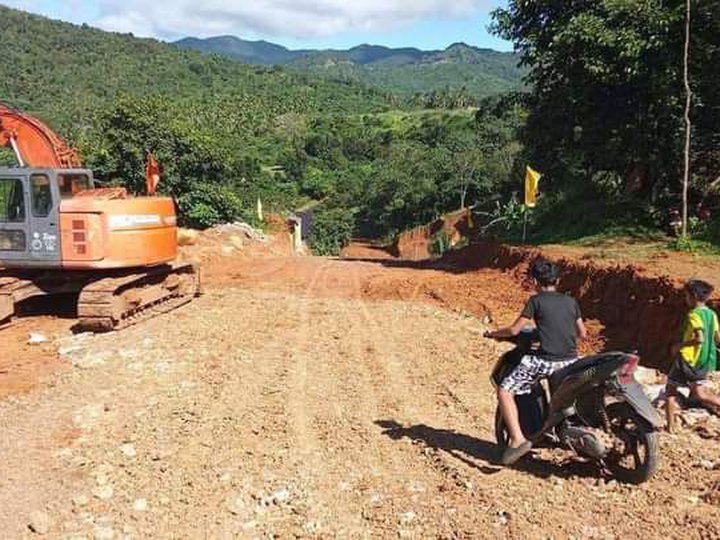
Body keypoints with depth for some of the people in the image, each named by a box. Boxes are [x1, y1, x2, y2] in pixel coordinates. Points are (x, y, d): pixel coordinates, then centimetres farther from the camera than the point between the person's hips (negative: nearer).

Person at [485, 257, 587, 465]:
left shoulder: (536, 301, -1)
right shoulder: (571, 301, 12)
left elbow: (514, 330, -4)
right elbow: (582, 334, 17)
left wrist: (494, 334, 14)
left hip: (545, 361, -6)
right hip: (571, 361, 6)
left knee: (504, 391, 0)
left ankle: (518, 440, -14)